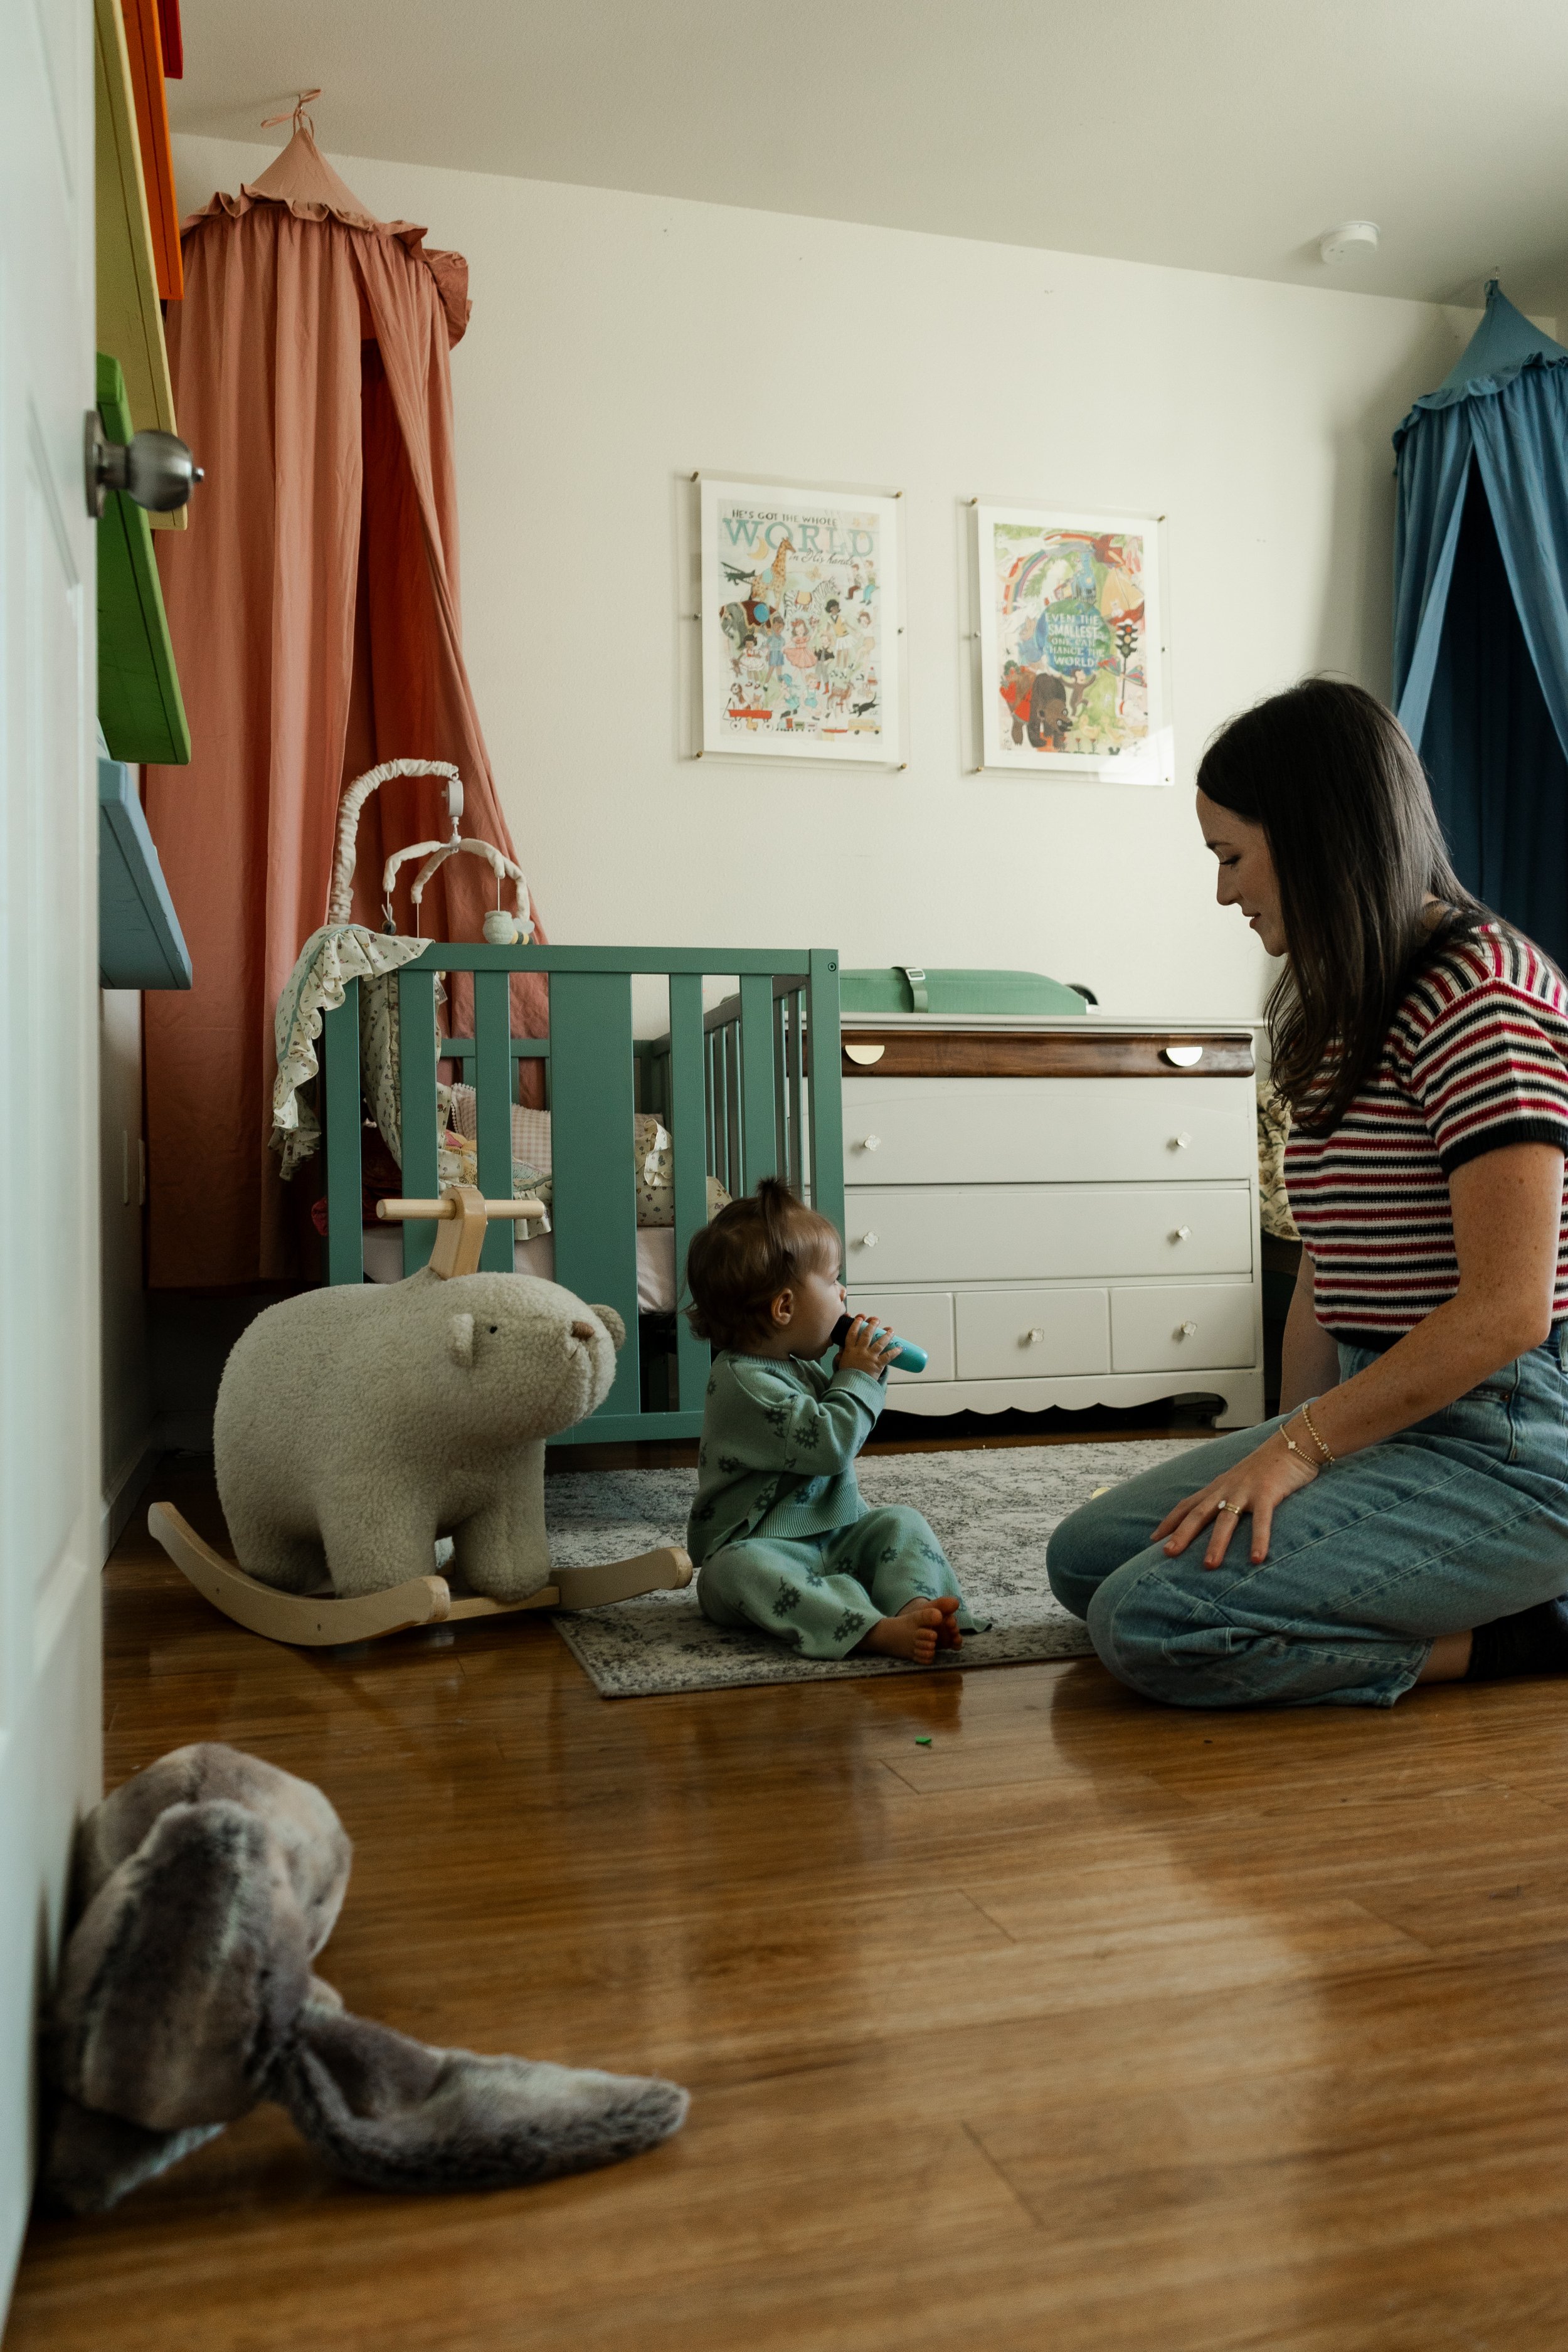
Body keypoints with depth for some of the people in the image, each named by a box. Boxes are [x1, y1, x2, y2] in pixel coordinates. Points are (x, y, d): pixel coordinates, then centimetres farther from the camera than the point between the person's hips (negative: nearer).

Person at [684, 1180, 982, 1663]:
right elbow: (828, 1443, -24)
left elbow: (847, 1428, 27)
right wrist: (859, 1377, -10)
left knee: (901, 1522, -8)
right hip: (759, 1544, -9)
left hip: (837, 1535, 9)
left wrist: (866, 1370, 10)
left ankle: (915, 1602, -36)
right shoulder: (741, 1383, -19)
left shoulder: (798, 1367, 12)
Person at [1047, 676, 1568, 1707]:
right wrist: (1285, 1447, 6)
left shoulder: (1483, 995, -16)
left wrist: (1299, 1449, -17)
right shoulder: (1345, 1014, 16)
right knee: (1087, 1557, 2)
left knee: (1155, 1622, -23)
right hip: (1378, 1417, 10)